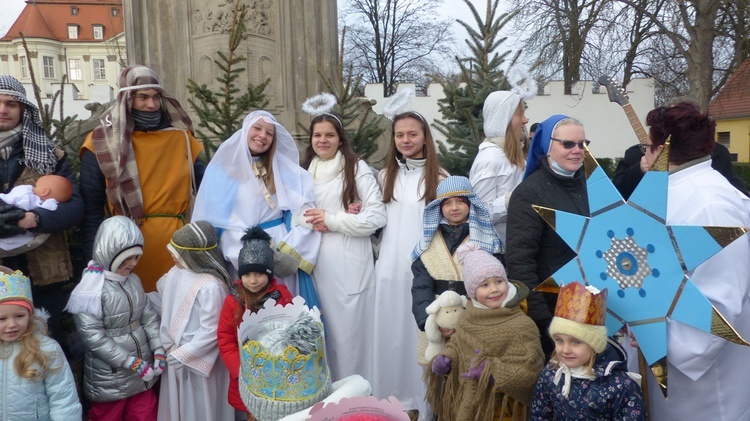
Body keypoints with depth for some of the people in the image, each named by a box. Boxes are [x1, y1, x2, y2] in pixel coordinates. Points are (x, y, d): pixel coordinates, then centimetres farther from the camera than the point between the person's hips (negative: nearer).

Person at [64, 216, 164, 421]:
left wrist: (159, 351, -7)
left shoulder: (133, 280, 0)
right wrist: (133, 363, -20)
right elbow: (93, 338, -20)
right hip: (110, 377, -5)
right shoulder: (91, 289, -18)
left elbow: (149, 317, 5)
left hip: (143, 370, 5)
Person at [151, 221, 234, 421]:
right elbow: (165, 303, 10)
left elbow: (211, 331, -24)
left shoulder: (211, 287, -28)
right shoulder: (177, 272, -3)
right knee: (176, 404, 25)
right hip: (174, 353, 7)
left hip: (198, 358, -7)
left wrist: (183, 355, -18)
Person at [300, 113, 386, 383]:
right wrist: (313, 223, -5)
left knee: (351, 329, -1)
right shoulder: (304, 172, 14)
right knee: (322, 332, 10)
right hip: (317, 263, 4)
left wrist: (332, 220, -11)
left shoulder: (357, 168, -1)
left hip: (350, 264, -4)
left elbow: (377, 216, -8)